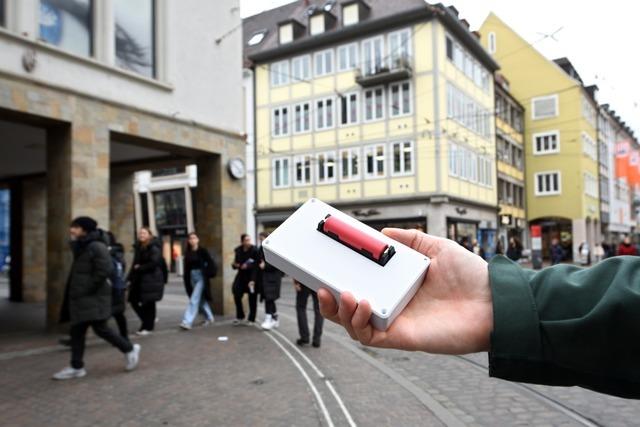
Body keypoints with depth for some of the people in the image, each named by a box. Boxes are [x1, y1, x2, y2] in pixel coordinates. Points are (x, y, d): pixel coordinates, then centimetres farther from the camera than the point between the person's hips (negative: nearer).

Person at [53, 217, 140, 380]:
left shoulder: (97, 247, -14)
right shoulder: (80, 248, 15)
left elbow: (104, 271, -22)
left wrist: (87, 290, -18)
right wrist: (75, 292, 12)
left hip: (94, 298, -9)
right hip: (80, 298, 10)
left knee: (100, 329, -7)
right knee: (76, 331, 9)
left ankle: (129, 349, 10)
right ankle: (77, 367, 16)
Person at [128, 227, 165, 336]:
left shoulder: (154, 248, -10)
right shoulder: (138, 247, 13)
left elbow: (154, 263, -20)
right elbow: (135, 264, 14)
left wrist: (140, 268, -11)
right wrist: (130, 278, 6)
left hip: (151, 279, -8)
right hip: (139, 279, 8)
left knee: (148, 302, -2)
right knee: (133, 300, 6)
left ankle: (148, 326, 12)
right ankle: (149, 320, 25)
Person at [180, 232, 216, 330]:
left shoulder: (202, 251, -7)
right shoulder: (187, 253, 5)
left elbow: (210, 263, -9)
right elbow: (186, 267, 9)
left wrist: (209, 273, -14)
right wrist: (186, 278, 6)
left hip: (201, 277, -6)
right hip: (192, 277, 6)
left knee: (194, 299, -11)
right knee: (201, 299, 16)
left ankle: (187, 322, -14)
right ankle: (209, 317, 32)